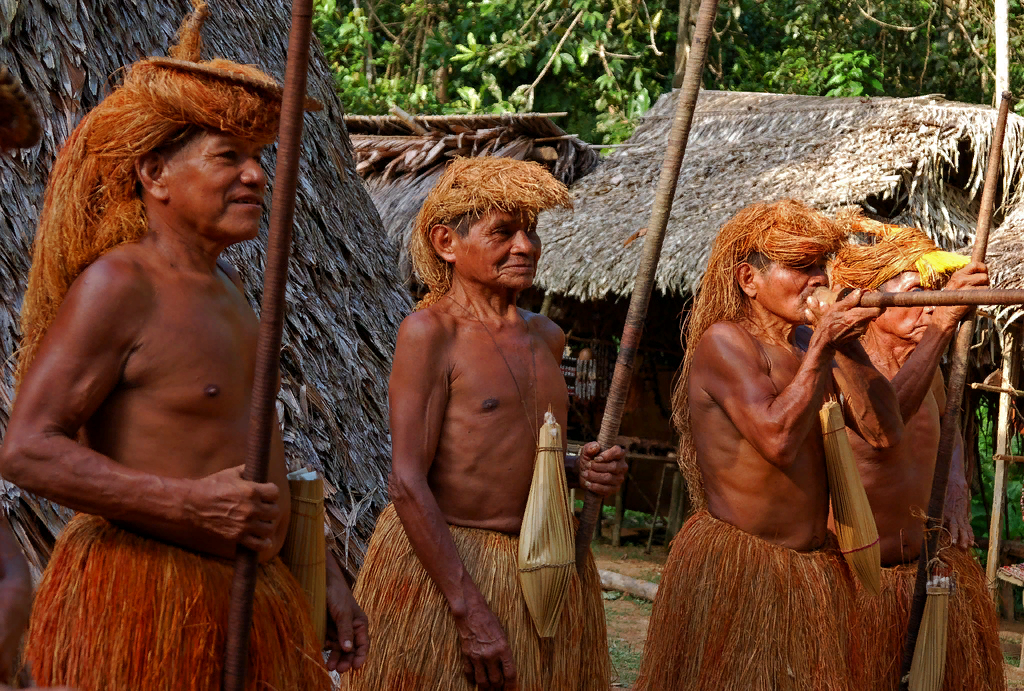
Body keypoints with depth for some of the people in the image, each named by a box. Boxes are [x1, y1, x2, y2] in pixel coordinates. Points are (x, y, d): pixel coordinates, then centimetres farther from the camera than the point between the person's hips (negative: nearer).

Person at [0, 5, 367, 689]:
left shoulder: (224, 281, 14)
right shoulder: (117, 285, -13)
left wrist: (322, 571, 19)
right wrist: (192, 503, -27)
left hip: (242, 601, 8)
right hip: (143, 602, -8)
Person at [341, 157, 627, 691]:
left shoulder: (545, 337, 10)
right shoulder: (430, 331, -10)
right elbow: (408, 484, -16)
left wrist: (586, 468, 3)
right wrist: (471, 612, -21)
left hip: (550, 566, 7)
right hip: (441, 564, -6)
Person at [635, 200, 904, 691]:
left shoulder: (811, 343, 9)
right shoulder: (725, 341, -12)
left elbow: (884, 431, 1)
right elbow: (778, 439, -25)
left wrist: (848, 348, -9)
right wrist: (820, 348, -22)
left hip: (815, 567, 7)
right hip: (732, 570, -7)